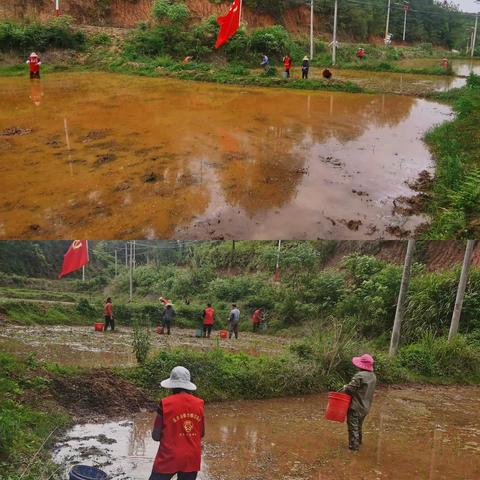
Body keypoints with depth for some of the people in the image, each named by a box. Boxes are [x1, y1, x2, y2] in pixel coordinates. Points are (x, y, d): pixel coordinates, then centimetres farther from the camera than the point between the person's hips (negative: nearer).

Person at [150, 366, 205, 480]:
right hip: (192, 459, 4)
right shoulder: (199, 404, -2)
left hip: (169, 458, -3)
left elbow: (156, 436, -7)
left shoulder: (165, 404, -12)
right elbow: (201, 434, 9)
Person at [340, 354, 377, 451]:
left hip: (356, 407, -8)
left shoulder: (360, 375, -24)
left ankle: (353, 446, 8)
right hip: (365, 407, 8)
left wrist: (344, 388, -1)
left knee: (353, 427, 3)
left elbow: (350, 388, -23)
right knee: (358, 426, 25)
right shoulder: (373, 376, 3)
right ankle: (358, 442, 37)